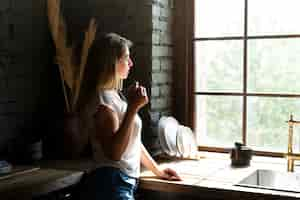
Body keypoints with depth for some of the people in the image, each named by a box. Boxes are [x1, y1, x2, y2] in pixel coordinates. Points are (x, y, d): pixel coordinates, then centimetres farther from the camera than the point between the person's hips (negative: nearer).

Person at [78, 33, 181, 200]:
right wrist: (133, 107, -27)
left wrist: (157, 170, 23)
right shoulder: (104, 99, -16)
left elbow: (133, 142, 21)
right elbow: (114, 152, -25)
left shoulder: (115, 96, 15)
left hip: (125, 183, 9)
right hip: (111, 185, -9)